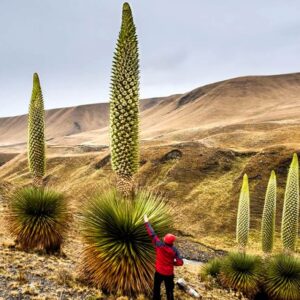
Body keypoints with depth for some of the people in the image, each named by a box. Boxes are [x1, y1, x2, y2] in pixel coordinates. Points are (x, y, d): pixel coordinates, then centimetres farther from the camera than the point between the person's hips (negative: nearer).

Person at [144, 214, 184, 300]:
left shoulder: (159, 245, -21)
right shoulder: (174, 250, -18)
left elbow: (152, 234, -17)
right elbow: (180, 263, -20)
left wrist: (147, 222, -11)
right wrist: (172, 262, -1)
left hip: (159, 272, 1)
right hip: (169, 274, 0)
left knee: (156, 287, 22)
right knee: (169, 290, 14)